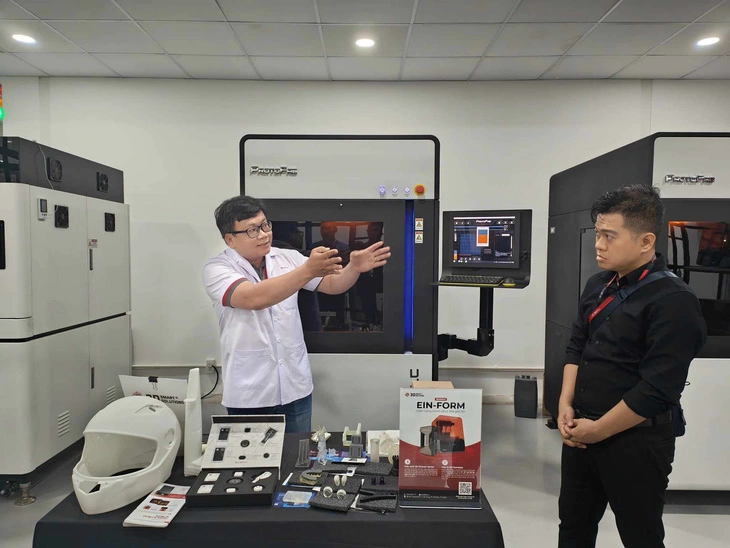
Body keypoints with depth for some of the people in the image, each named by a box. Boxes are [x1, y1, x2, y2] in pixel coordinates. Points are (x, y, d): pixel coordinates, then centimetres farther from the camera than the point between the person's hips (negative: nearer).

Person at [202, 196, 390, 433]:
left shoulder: (288, 258, 3)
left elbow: (332, 284, 3)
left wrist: (354, 267, -19)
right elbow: (254, 298, -27)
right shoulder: (216, 269, -10)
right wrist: (308, 270, -36)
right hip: (249, 394, -3)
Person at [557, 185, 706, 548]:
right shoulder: (597, 286, 5)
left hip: (635, 440, -6)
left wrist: (598, 429, -15)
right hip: (580, 431, 7)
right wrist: (566, 405, -2)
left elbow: (657, 389, -22)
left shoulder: (674, 301, -18)